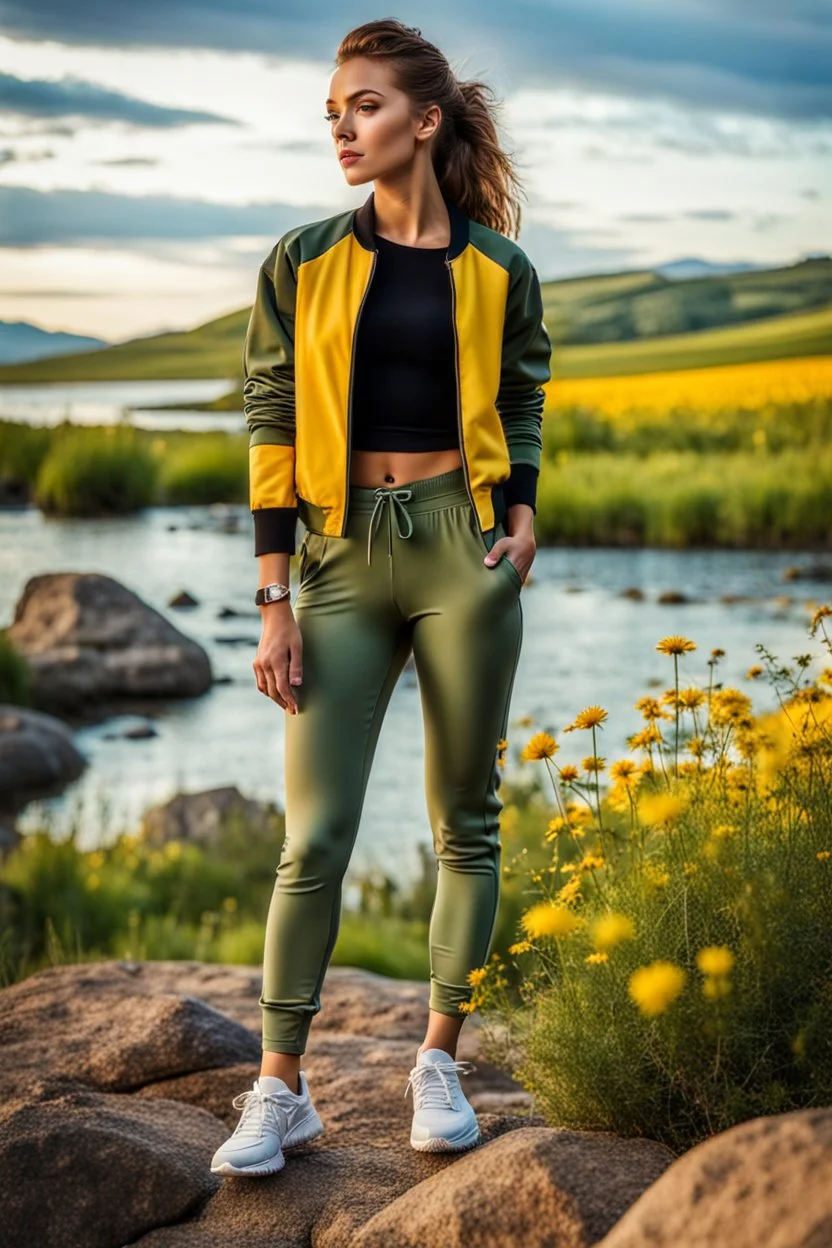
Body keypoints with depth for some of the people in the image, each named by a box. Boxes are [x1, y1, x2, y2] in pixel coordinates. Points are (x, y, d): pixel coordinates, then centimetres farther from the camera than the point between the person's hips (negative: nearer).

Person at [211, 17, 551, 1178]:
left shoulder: (498, 269, 5)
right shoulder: (302, 264, 3)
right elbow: (272, 429, 1)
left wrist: (520, 516, -5)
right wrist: (274, 605, -4)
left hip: (463, 544, 1)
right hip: (345, 552, 0)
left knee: (466, 818, 6)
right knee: (315, 833, -2)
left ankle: (440, 1062, 20)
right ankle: (280, 1089, 9)